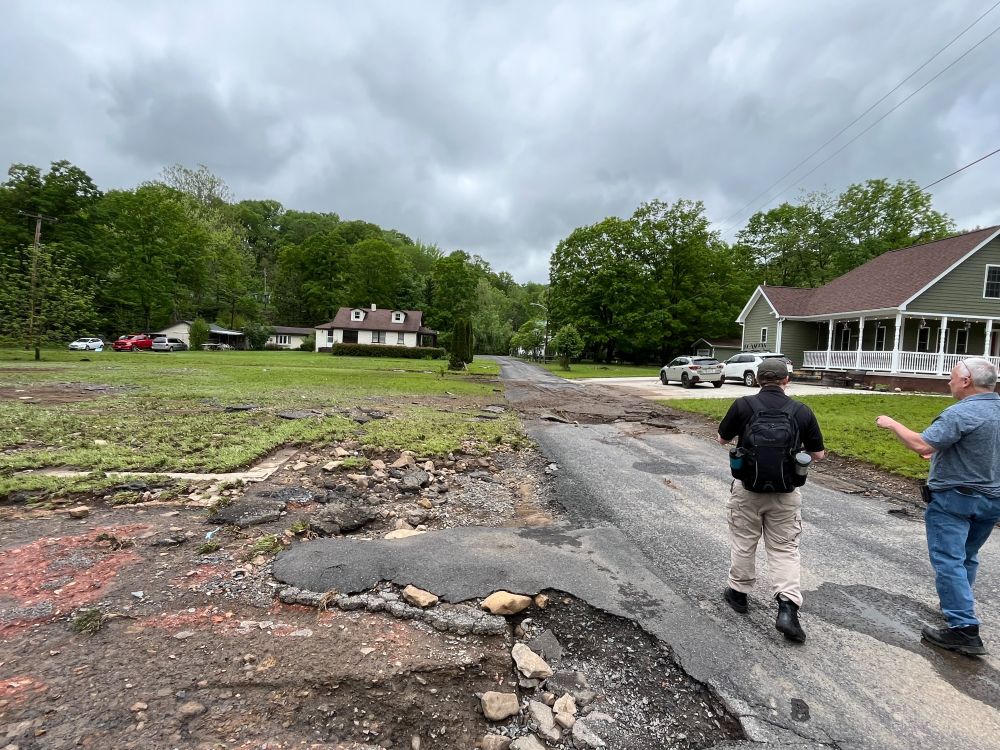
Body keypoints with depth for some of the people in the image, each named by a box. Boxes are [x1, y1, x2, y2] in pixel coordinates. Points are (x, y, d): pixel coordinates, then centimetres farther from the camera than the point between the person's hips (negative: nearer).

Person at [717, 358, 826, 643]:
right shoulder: (802, 411, -6)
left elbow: (723, 439, 3)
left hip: (747, 486, -1)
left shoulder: (743, 405, -10)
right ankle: (787, 607, 1)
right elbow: (818, 454, 4)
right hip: (785, 491, 1)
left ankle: (739, 593, 30)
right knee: (784, 549, 12)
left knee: (743, 542, 15)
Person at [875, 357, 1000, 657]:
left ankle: (964, 629, -5)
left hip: (954, 498, -8)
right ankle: (958, 606, 37)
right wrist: (941, 452, 21)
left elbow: (922, 445, -29)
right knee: (967, 557, 22)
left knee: (948, 560, -4)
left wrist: (892, 424, -16)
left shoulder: (961, 413, -21)